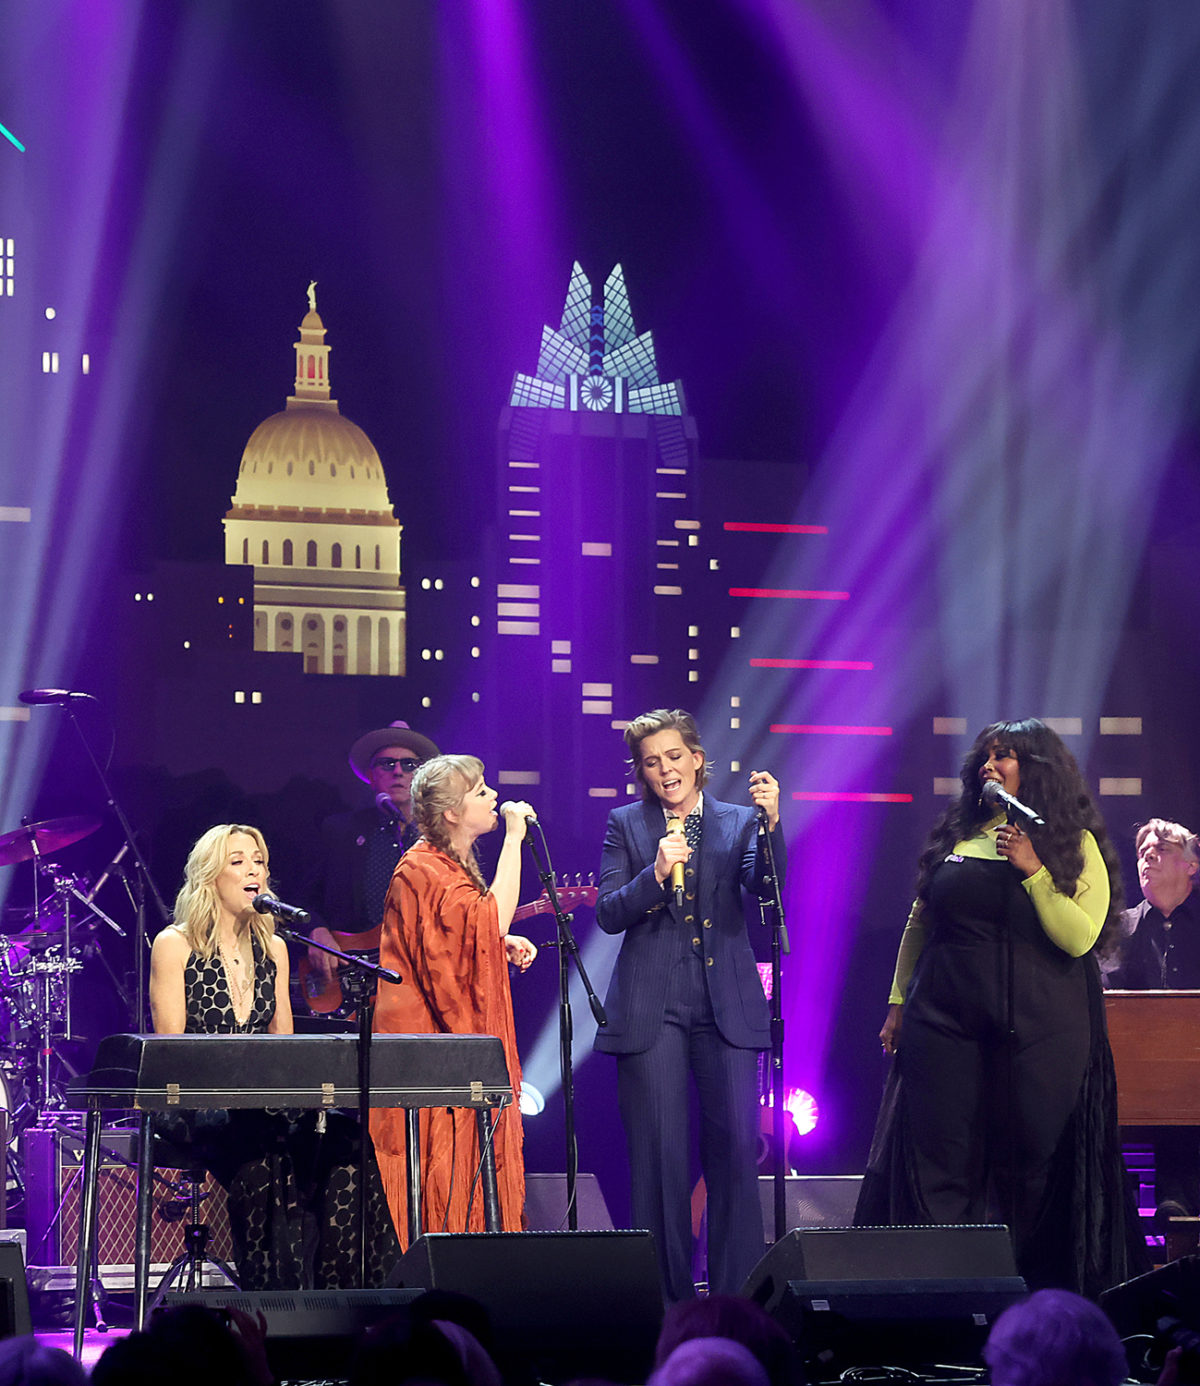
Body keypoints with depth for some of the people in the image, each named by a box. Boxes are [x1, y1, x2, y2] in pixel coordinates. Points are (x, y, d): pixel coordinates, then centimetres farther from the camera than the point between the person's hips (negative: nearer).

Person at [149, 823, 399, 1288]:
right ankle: (276, 1299, -34)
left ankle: (344, 1292, -27)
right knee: (263, 1148, -37)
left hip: (260, 1105, 5)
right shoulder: (175, 945, 1)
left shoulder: (272, 948, 17)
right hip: (193, 1106, -5)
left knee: (338, 1136, -27)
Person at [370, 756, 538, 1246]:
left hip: (458, 1035, 10)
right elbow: (491, 919, -27)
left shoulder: (454, 865, 14)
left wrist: (505, 944, 6)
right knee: (434, 1170, -9)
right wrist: (514, 838, -22)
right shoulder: (423, 870, -16)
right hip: (424, 1038, -10)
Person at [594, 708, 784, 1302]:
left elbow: (767, 885, -8)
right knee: (658, 1153, -1)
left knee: (734, 1147, -4)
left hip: (726, 1007, 0)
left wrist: (771, 822, -24)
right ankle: (664, 1294, 6)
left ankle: (737, 1293, 3)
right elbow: (608, 915, 1)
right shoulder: (626, 825, 9)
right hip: (650, 1010, 0)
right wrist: (655, 874, -15)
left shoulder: (740, 823, 10)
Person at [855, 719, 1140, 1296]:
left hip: (1040, 1028, -3)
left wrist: (1033, 870, -15)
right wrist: (899, 1000, 14)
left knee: (1033, 1160, -1)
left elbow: (1080, 937, -9)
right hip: (946, 1024, 3)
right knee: (936, 1159, -1)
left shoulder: (1074, 843, 2)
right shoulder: (956, 837, 13)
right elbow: (918, 924, 19)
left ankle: (1036, 1288, 7)